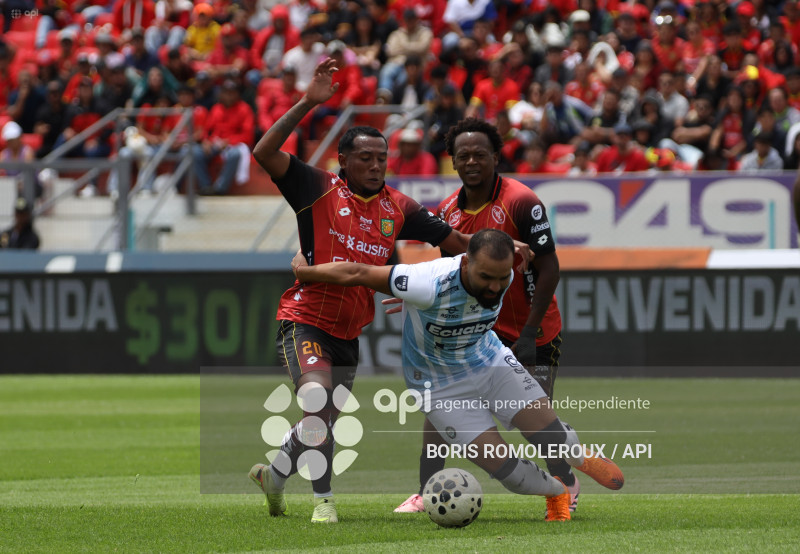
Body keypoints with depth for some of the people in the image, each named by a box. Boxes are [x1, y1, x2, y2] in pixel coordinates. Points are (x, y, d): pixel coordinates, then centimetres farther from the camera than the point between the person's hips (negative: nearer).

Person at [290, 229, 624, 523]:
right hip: (442, 386, -4)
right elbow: (356, 274, -30)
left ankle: (580, 458, 28)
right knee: (502, 468, -12)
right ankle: (556, 493, 20)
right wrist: (304, 271, -15)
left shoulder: (503, 277, -20)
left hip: (491, 362, 4)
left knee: (549, 434, -9)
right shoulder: (431, 286, -39)